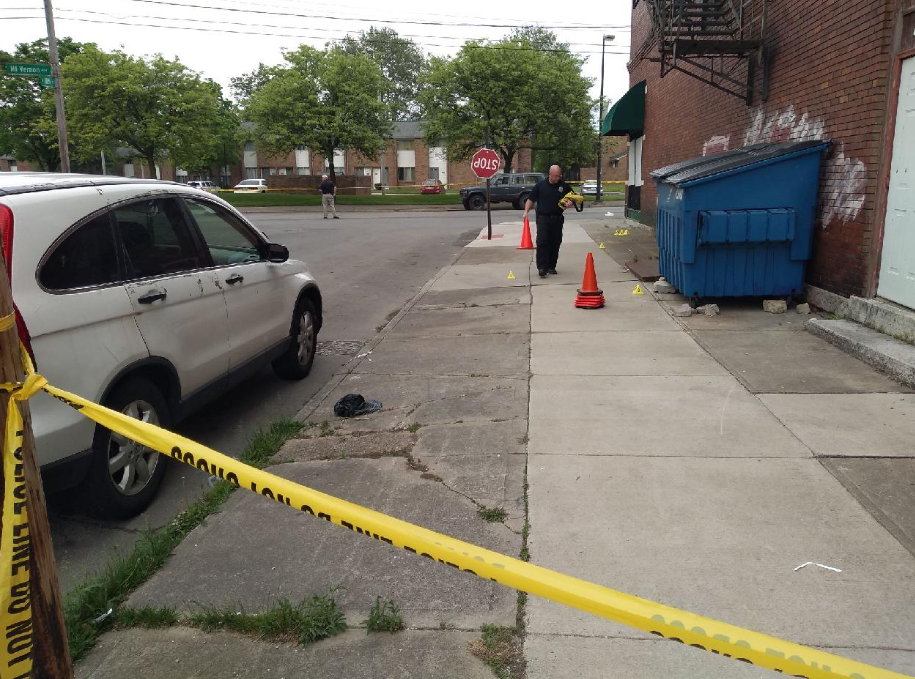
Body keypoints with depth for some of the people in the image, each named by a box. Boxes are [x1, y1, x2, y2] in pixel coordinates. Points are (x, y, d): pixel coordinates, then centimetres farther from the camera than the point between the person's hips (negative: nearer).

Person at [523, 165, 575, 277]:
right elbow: (530, 199, 4)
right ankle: (542, 268, -13)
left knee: (555, 244, 6)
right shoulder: (540, 185, 1)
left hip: (557, 219, 3)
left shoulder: (564, 186, 6)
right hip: (543, 217, -3)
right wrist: (526, 211, -11)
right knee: (542, 243, -13)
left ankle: (551, 266, 18)